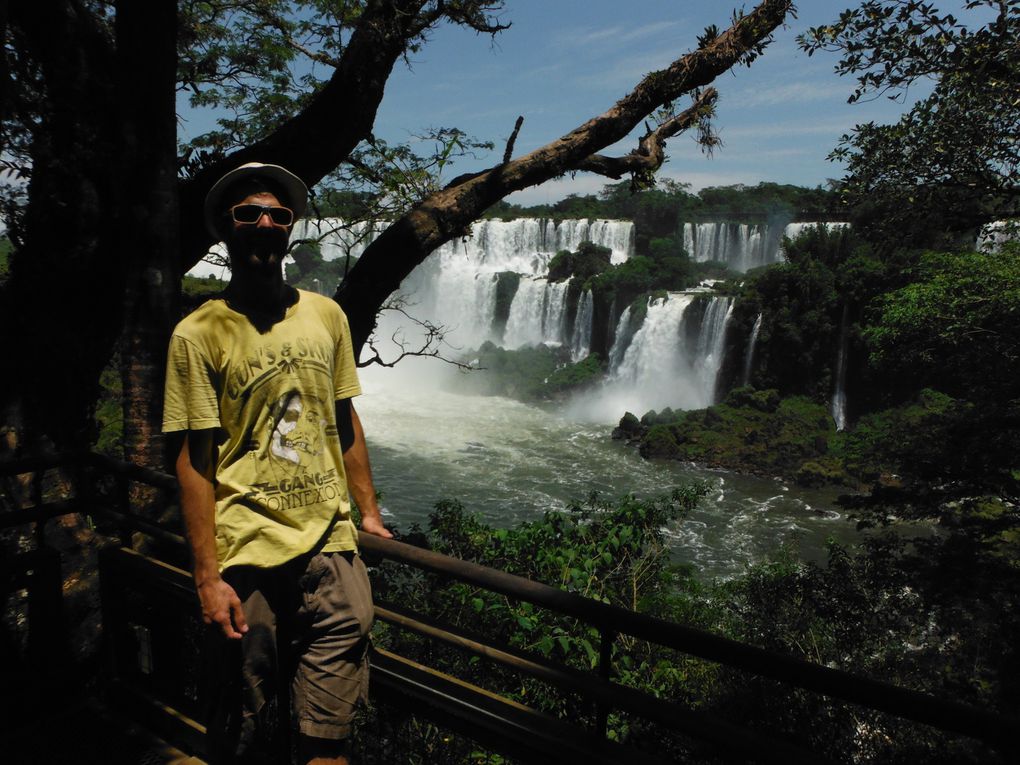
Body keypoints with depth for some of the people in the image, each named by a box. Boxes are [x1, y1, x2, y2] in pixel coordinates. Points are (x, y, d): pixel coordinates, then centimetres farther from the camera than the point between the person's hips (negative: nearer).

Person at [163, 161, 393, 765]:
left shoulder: (327, 316, 6)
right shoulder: (198, 334, -7)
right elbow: (194, 461, -7)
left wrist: (369, 510, 14)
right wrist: (208, 577, -9)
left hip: (332, 541, 3)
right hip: (247, 556, -3)